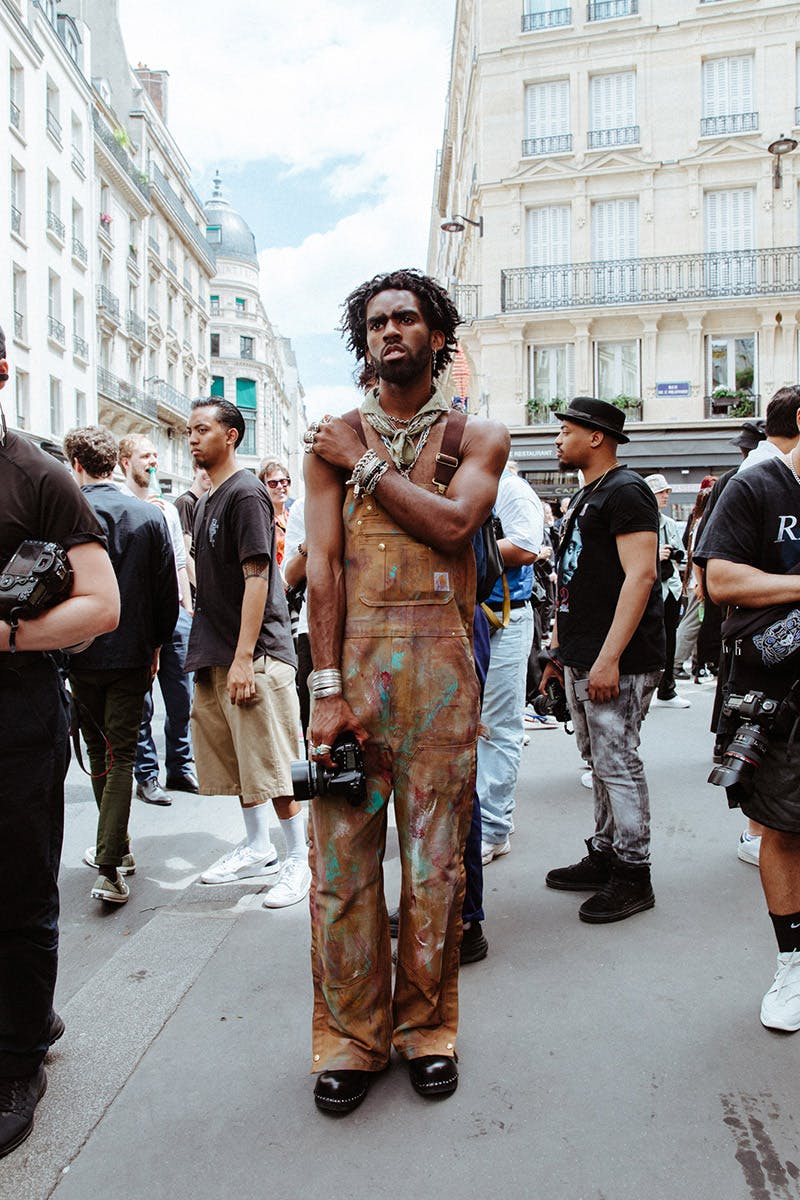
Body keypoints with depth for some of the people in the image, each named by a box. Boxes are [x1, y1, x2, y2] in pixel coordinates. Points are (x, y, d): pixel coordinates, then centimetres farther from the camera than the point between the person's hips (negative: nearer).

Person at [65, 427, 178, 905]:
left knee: (99, 749, 17)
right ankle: (110, 865, -3)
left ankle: (118, 850, 29)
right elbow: (167, 590, 0)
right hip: (132, 653, 1)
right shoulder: (150, 515, -3)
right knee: (122, 754, 5)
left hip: (81, 653, 0)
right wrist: (156, 645, 12)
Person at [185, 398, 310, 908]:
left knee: (272, 762, -4)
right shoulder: (207, 500, 17)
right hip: (214, 655, 9)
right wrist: (213, 653, 17)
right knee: (235, 761, 15)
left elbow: (257, 576, -17)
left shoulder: (245, 492, -10)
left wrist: (243, 657, -21)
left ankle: (300, 859, 9)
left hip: (255, 655, -9)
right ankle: (258, 849, 30)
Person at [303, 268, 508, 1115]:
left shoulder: (477, 437, 9)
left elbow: (454, 522, -11)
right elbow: (321, 564, 1)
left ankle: (426, 1026, 25)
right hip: (351, 657, 1)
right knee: (341, 854, 2)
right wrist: (328, 687, -7)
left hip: (440, 663, 0)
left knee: (436, 854, 7)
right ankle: (351, 1035, 20)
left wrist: (367, 465, -4)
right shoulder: (333, 439, 10)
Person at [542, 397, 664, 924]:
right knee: (600, 761, 15)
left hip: (617, 663, -10)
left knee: (618, 764, -4)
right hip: (581, 661, 10)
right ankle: (604, 857, 26)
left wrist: (609, 657, -25)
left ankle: (633, 876, 7)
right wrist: (560, 648, 21)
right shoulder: (585, 497, 20)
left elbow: (641, 575, -20)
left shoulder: (626, 491, -10)